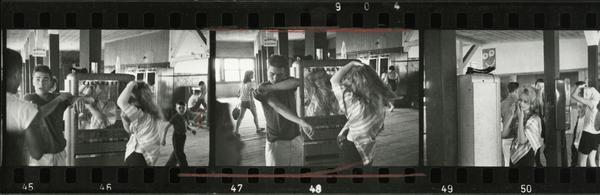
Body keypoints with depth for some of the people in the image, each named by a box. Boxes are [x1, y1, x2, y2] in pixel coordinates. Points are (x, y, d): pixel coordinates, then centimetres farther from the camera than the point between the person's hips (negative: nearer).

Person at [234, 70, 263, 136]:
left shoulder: (242, 83, 5)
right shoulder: (250, 84, -15)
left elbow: (239, 92, 13)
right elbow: (250, 93, -24)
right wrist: (252, 103, -24)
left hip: (242, 101, 5)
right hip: (249, 101, -5)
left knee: (241, 116, 2)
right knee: (255, 115, 15)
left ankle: (236, 131, -9)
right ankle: (258, 129, 28)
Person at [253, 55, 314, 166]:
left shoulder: (287, 84, 5)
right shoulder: (263, 89, -10)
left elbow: (296, 82, -20)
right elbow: (278, 107, -26)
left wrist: (271, 87, -26)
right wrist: (302, 122, -40)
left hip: (295, 140, 5)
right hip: (276, 143, -5)